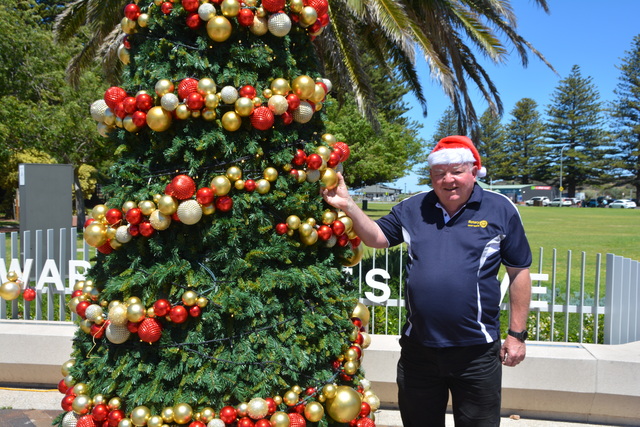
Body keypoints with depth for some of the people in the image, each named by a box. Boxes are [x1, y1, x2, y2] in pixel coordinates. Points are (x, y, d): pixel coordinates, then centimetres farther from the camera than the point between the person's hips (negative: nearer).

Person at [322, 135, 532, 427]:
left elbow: (519, 272, 0)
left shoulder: (501, 210, -3)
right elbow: (377, 237, 9)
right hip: (418, 348, 3)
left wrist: (517, 333, -1)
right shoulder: (412, 209, 5)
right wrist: (348, 205, -7)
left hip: (477, 351, -2)